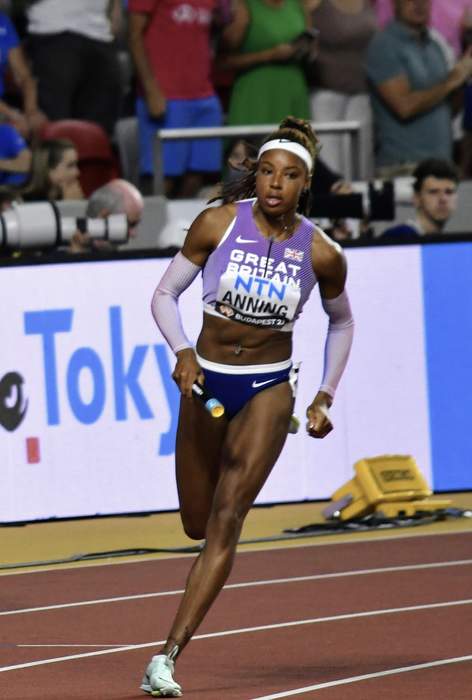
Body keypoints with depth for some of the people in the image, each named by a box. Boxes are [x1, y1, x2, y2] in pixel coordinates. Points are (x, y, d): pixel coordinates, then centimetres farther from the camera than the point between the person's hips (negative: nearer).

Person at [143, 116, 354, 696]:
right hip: (206, 380, 2)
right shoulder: (218, 224, -10)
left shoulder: (321, 253, -8)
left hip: (269, 388, -2)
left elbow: (341, 323, 11)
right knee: (198, 525, 13)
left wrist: (325, 397, 4)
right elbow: (165, 294, -2)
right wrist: (182, 352, -18)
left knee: (225, 519, -16)